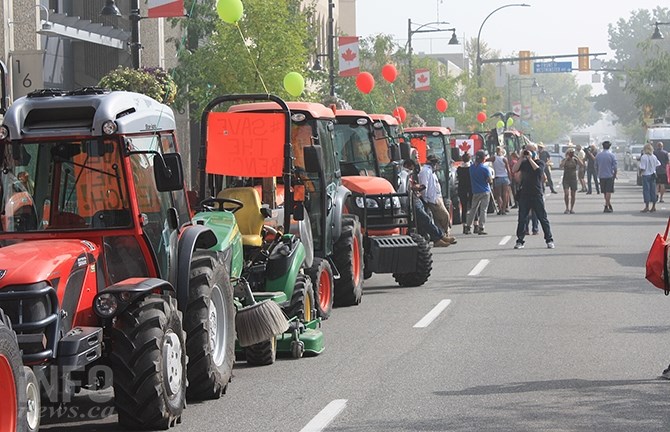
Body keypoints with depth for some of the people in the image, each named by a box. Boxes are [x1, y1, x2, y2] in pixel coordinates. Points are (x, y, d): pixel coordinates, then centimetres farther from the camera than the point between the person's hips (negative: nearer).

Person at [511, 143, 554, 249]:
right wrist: (521, 158, -9)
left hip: (537, 194, -3)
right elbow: (514, 170, -6)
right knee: (522, 218, 2)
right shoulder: (523, 162, 9)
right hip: (524, 194, 3)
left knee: (542, 217, 0)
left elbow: (538, 170, -20)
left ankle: (549, 240, 7)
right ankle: (520, 241, 8)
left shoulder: (540, 162, 1)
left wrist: (530, 158, -17)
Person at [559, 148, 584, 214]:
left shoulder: (575, 160, 3)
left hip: (573, 179, 2)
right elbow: (561, 166, -19)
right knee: (566, 194, -14)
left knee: (573, 195, 3)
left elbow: (582, 164, -13)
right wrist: (566, 159, -18)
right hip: (566, 178, -2)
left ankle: (572, 208, 15)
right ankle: (567, 208, -2)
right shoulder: (564, 160, 0)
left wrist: (576, 157, -13)